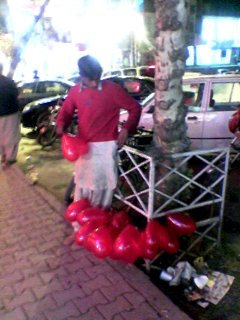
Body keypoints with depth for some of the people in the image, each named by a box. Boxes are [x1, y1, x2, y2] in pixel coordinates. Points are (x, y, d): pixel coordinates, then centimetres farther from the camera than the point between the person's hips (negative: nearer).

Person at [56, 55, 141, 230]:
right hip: (84, 146, 3)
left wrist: (126, 129, -16)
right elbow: (66, 111, 14)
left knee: (105, 185, 8)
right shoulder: (75, 91, 1)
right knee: (83, 184, 11)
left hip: (106, 146, -3)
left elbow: (135, 108, -4)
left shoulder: (112, 89, -10)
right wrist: (61, 126, -6)